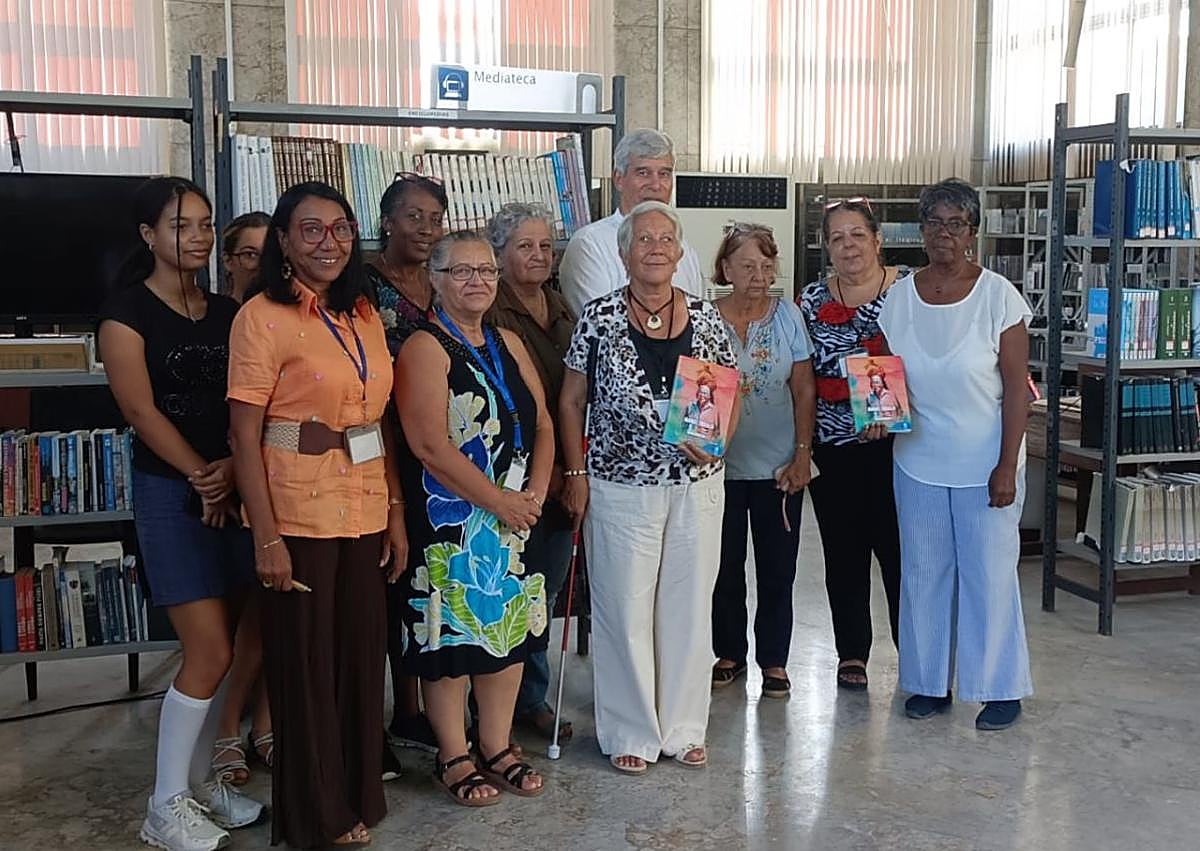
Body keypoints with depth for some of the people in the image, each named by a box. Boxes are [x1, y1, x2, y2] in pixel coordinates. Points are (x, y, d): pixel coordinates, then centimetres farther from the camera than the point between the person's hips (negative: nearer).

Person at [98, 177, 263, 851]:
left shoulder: (229, 313, 10)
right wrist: (202, 476, -13)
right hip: (171, 493, -5)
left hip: (235, 492, 5)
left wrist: (234, 468, -13)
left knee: (224, 649, 8)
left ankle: (200, 781, 24)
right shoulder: (127, 313, -5)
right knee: (210, 654, -7)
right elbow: (140, 410, -11)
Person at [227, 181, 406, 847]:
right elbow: (245, 435, -13)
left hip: (365, 509, 6)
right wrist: (266, 537, -17)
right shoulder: (262, 316, -10)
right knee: (305, 661, 7)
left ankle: (357, 796, 32)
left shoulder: (365, 315, 9)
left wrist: (395, 509, 9)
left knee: (362, 652, 14)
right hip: (298, 512, -6)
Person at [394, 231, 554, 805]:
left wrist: (535, 492, -6)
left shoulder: (509, 345, 12)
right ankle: (454, 759, 17)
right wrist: (502, 503, -17)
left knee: (508, 629, 12)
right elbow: (431, 446, -19)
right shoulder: (426, 348, -10)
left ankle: (497, 749, 27)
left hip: (514, 516, 7)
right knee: (451, 634, 2)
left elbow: (542, 425, 11)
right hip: (449, 523, -7)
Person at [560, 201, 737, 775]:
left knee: (689, 606, 11)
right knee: (624, 610, 4)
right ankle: (631, 733, 20)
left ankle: (683, 727, 27)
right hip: (621, 487, -2)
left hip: (696, 485, 3)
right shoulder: (600, 318, -3)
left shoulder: (705, 318, 3)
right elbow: (571, 401, 1)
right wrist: (576, 474, -4)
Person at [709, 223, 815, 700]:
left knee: (777, 567, 7)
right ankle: (729, 654, 26)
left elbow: (804, 390, 1)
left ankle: (774, 660, 21)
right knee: (725, 565, 9)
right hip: (722, 463, -1)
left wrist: (803, 455, -3)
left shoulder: (788, 316, 0)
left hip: (779, 465, 1)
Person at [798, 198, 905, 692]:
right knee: (845, 552, 10)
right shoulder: (811, 301, 5)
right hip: (834, 445, 2)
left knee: (901, 545, 0)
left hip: (897, 442, -2)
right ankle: (851, 652, 23)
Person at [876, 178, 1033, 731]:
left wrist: (1007, 467, -13)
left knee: (990, 574, 4)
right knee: (924, 573, 11)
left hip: (984, 466, -3)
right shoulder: (899, 298, 1)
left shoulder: (998, 296, -9)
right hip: (918, 463, 4)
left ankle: (1002, 689, 20)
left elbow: (1016, 388, -9)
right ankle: (930, 683, 26)